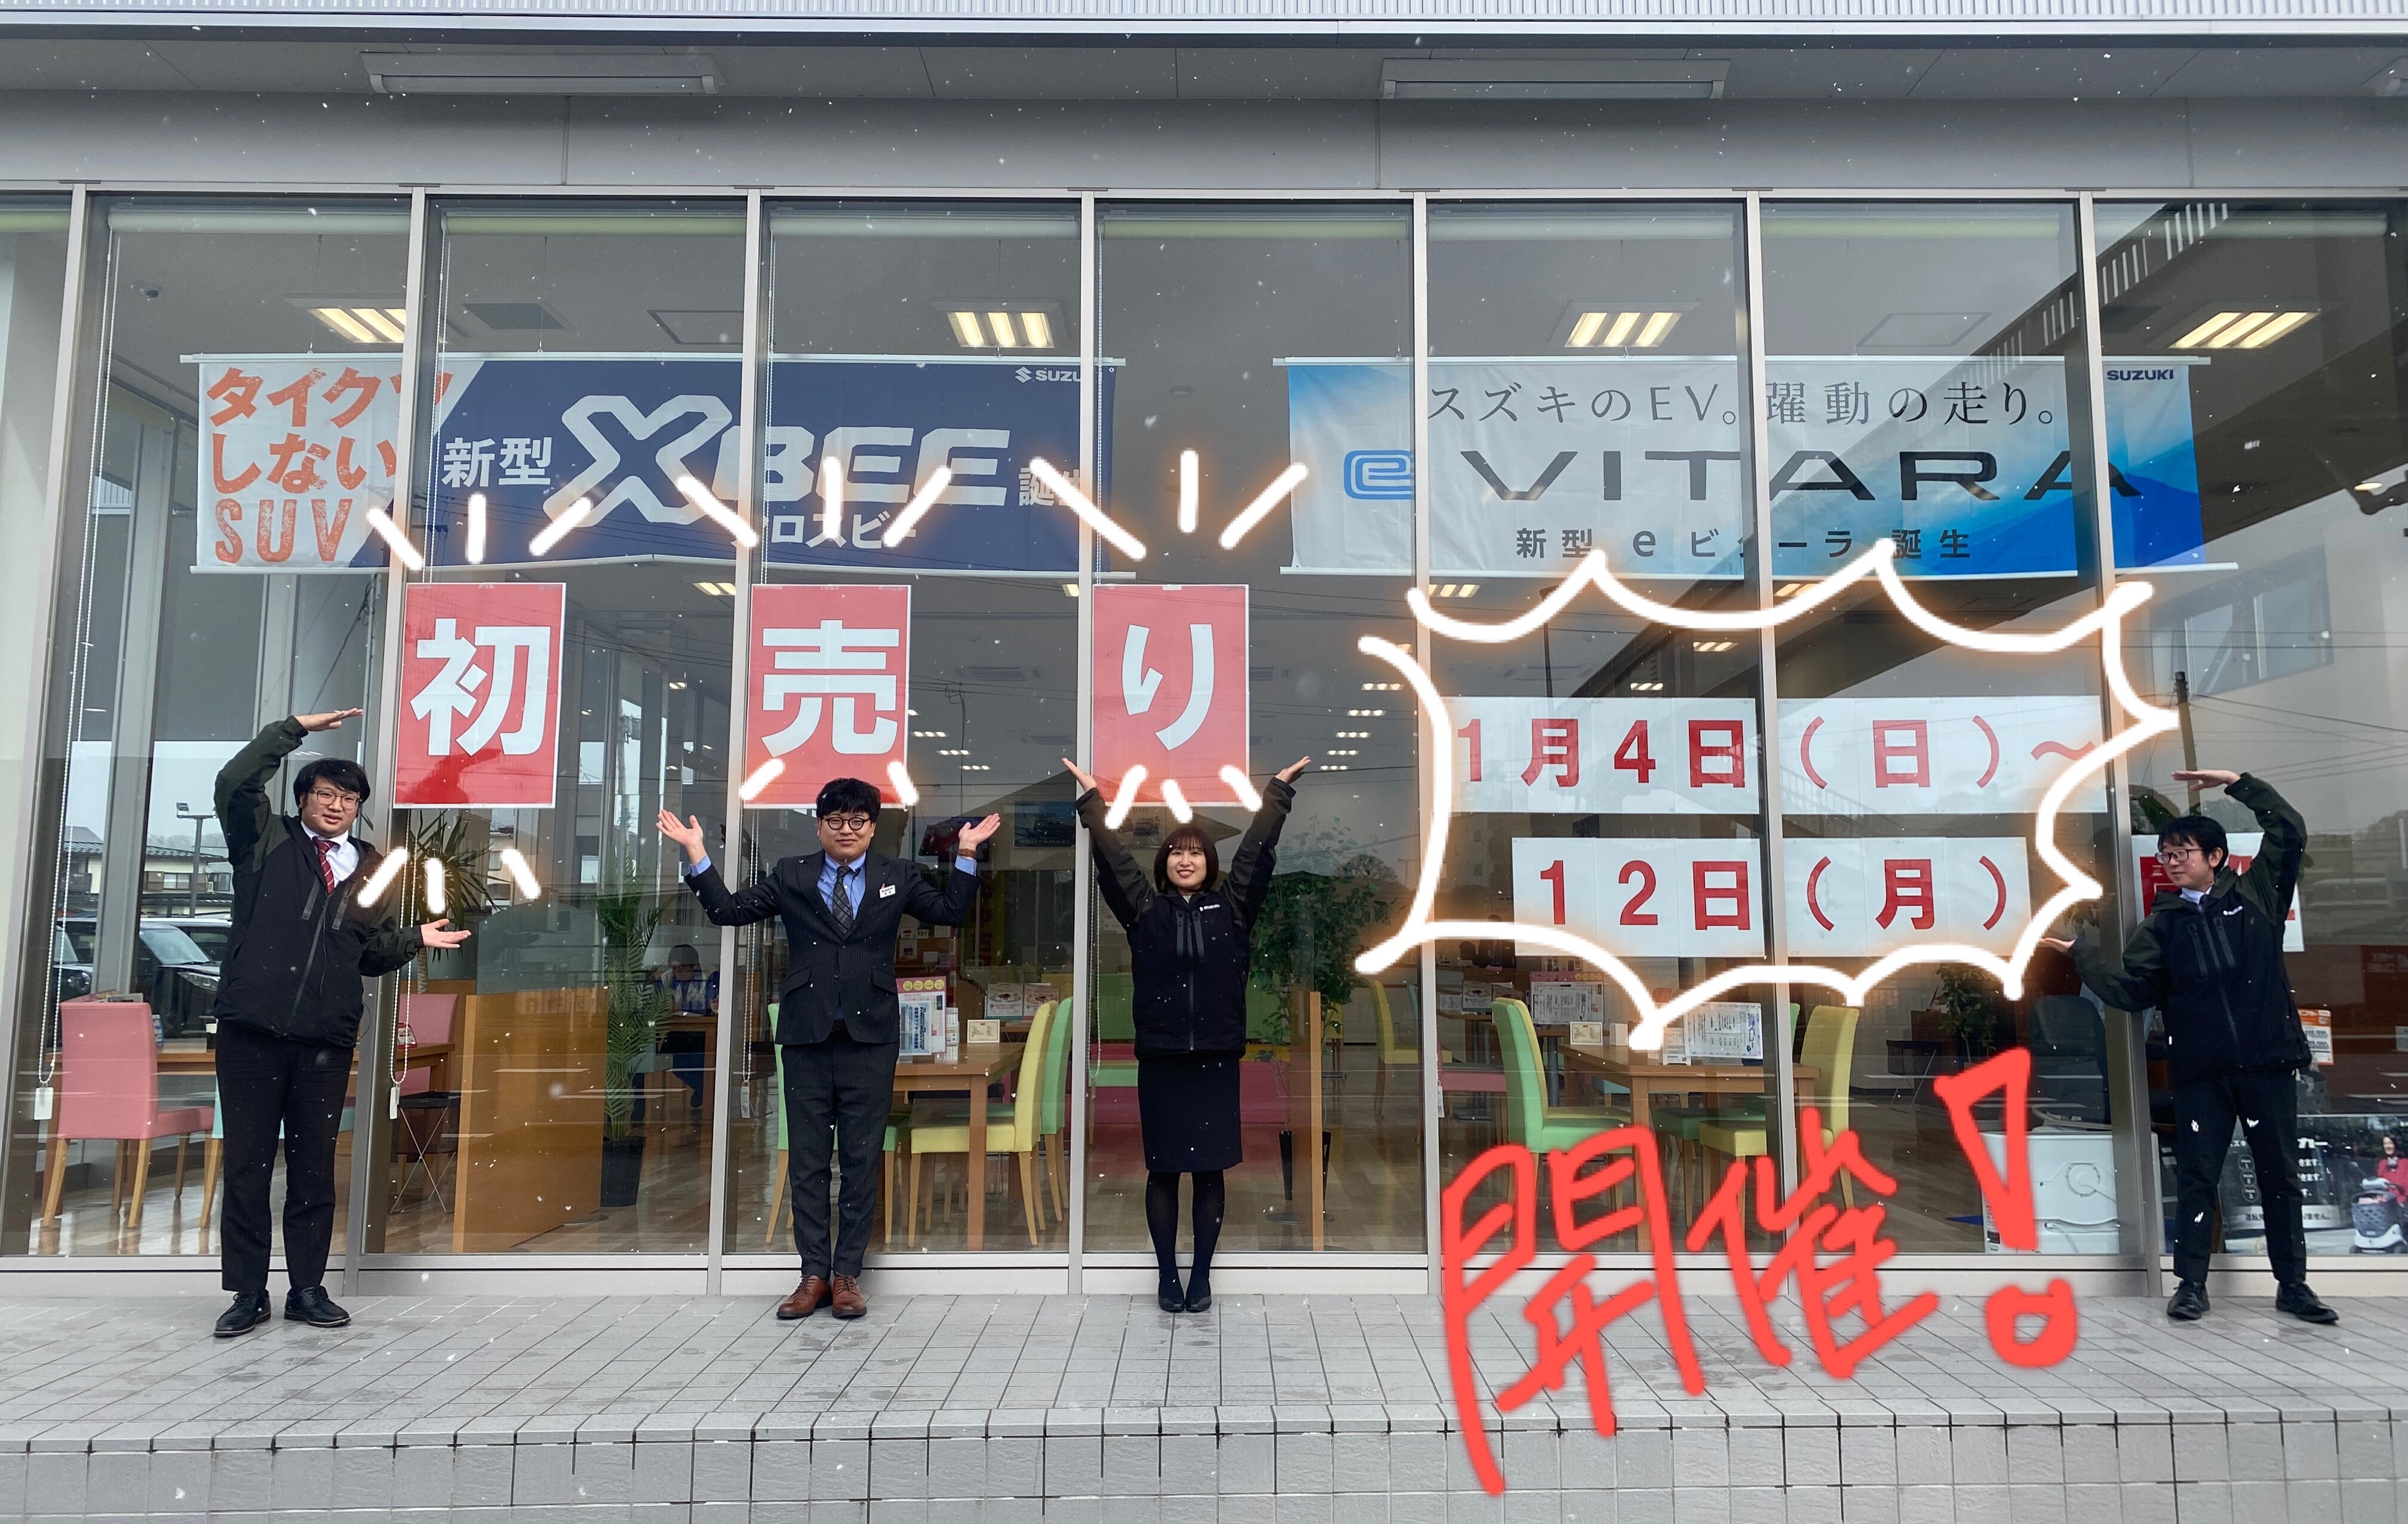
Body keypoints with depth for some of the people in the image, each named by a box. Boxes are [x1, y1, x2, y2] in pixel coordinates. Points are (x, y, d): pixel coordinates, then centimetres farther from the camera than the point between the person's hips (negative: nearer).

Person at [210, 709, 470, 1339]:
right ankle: (248, 1293, 13)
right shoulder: (266, 841, 8)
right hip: (253, 1028, -2)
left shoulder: (373, 870, 15)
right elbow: (236, 781, -10)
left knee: (315, 1167, 8)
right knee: (247, 1162, 3)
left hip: (327, 1037, 2)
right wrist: (298, 727, -10)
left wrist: (415, 939, 1)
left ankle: (307, 1290, 17)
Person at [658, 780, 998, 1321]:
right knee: (807, 1160, 4)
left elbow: (951, 911, 7)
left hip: (870, 1037, -1)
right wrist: (697, 856, 2)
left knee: (861, 1159, 3)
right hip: (806, 1035, 1)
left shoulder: (896, 876, 9)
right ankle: (814, 1273, 12)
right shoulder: (790, 876, 10)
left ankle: (847, 1274, 11)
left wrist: (966, 855, -2)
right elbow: (728, 911, 9)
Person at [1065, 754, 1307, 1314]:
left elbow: (1257, 852, 6)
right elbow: (1112, 857, 5)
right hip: (1160, 1056, 0)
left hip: (1216, 1057, 0)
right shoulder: (1144, 909, 5)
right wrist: (1091, 799, 8)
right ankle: (1168, 1274, 16)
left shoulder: (1232, 908, 6)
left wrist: (1278, 791, 7)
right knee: (1163, 1168, 5)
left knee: (1211, 1168, 5)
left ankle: (1202, 1274, 17)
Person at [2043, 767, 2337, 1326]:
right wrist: (2080, 953, -8)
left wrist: (2239, 783, 1)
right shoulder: (2164, 923, 9)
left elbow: (2290, 832, 4)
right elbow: (2130, 989, 1)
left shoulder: (2255, 893, 8)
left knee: (2280, 1176, 9)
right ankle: (2191, 1284, 9)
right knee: (2197, 1177, 2)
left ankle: (2293, 1286, 20)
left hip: (2267, 1062, 0)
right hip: (2202, 1070, 1)